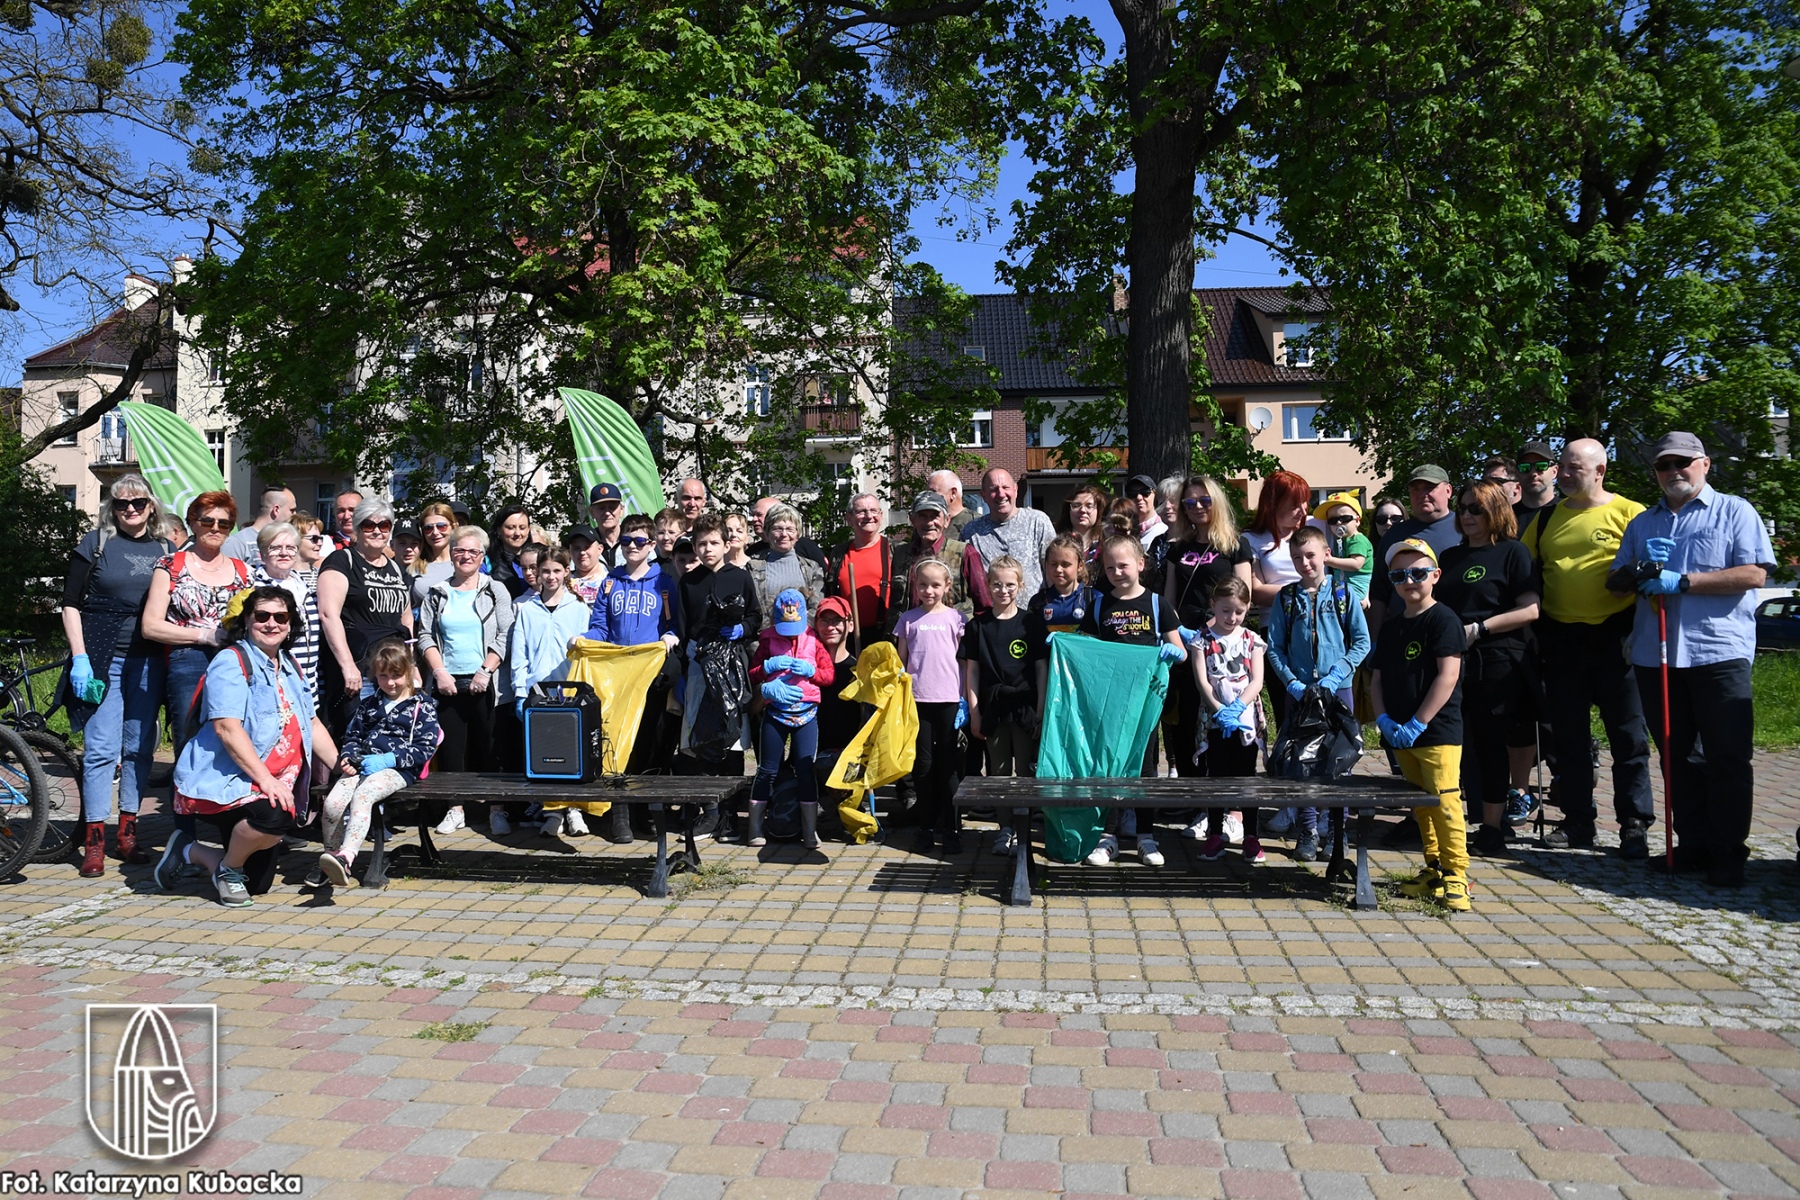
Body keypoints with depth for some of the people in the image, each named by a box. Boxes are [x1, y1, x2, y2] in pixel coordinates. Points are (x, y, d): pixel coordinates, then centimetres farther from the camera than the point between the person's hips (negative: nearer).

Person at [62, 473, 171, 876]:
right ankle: (94, 842, 1)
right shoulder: (95, 543, 2)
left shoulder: (167, 551, 10)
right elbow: (71, 604, 0)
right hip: (102, 658, -3)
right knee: (101, 749, -5)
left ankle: (128, 833, 17)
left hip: (148, 662, 3)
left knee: (140, 749, 6)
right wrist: (79, 658, -9)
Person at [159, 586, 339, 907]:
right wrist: (265, 779, -30)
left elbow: (311, 723, 15)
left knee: (258, 884, 9)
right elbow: (226, 727, -22)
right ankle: (228, 870, -7)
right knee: (276, 815, -37)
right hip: (221, 782, -8)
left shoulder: (291, 668, 14)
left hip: (271, 785, 8)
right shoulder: (231, 662, -11)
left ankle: (189, 851, 32)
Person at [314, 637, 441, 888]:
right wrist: (348, 757, 2)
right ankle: (330, 863, 0)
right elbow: (352, 736, 26)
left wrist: (387, 759, -14)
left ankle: (346, 857, -49)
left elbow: (426, 748, -4)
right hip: (363, 765, 5)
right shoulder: (368, 705, 23)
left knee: (361, 797, -35)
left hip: (397, 769, -5)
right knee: (332, 803, -21)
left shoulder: (422, 706, 5)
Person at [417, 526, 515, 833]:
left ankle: (497, 810, 5)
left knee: (489, 747, -1)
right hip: (447, 682, 2)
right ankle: (455, 809, 12)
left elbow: (504, 637, -1)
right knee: (450, 747, 3)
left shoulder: (496, 591, 5)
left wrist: (486, 671, -11)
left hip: (484, 683, -2)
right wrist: (439, 672, -6)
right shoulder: (437, 594, 10)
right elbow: (425, 636, 7)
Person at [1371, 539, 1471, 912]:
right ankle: (1434, 871, 24)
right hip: (1401, 735, 8)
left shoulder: (1443, 619, -8)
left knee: (1445, 803, -10)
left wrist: (1418, 723, -17)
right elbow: (1378, 679, 15)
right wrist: (1383, 719, -2)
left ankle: (1455, 876, -2)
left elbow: (1448, 676, -16)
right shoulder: (1391, 627, 15)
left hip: (1438, 731, -8)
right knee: (1420, 805, 14)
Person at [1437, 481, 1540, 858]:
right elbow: (1435, 605, 24)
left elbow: (1531, 610, -11)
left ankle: (1493, 828, 8)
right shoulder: (1451, 556, 18)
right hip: (1450, 659, 6)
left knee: (1491, 744, -1)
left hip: (1496, 664, -6)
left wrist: (1479, 629, -16)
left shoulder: (1513, 552, -1)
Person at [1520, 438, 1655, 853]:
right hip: (1561, 639, 4)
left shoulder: (1629, 513, -3)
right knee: (1568, 736, 9)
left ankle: (1635, 825, 10)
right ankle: (1577, 822, 19)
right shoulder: (1547, 517, 10)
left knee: (1628, 736, 2)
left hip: (1614, 636, -4)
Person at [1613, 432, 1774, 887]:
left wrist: (1681, 581, -14)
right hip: (1654, 656, 5)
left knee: (1728, 757, -3)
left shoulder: (1734, 511, 4)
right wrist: (1640, 566, -5)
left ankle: (1728, 852, 4)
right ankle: (1693, 844, 17)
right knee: (1677, 756, 9)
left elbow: (1754, 574, -8)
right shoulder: (1642, 523, 18)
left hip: (1719, 652, -4)